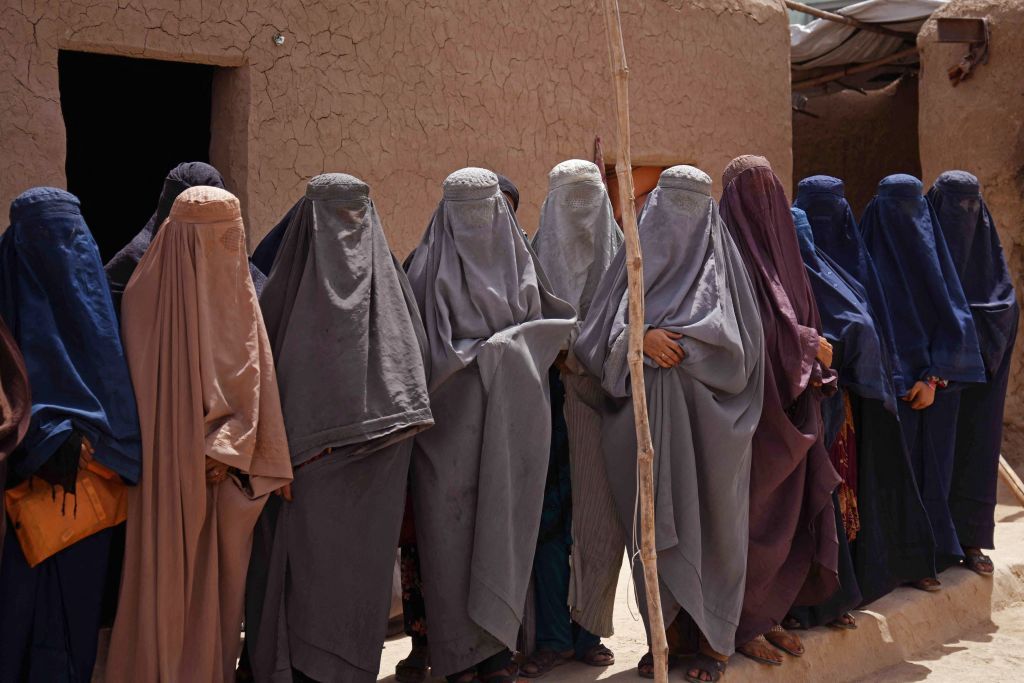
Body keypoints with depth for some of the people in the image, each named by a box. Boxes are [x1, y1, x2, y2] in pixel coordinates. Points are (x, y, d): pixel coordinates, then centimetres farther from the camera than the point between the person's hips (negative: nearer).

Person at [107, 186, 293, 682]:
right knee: (166, 570, 2)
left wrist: (227, 448, -2)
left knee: (218, 571, 7)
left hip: (221, 466, 2)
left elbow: (249, 377, 3)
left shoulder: (236, 292, 4)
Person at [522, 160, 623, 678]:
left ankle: (588, 630, 14)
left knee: (601, 518, 2)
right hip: (554, 403, -1)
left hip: (606, 400, 1)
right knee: (552, 518, -2)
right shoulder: (539, 258, 8)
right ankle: (553, 637, 7)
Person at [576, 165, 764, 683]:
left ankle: (713, 640, 12)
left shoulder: (721, 261, 6)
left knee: (709, 520, 2)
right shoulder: (635, 260, 12)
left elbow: (739, 339, -6)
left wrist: (672, 341, -12)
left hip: (706, 420, -2)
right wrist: (643, 338, -16)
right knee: (654, 526, 4)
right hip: (646, 419, 2)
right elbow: (599, 332, 2)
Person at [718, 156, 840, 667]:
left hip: (788, 411, 8)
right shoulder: (733, 254, -12)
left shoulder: (781, 253, 13)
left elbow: (800, 319, 15)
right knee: (753, 516, 0)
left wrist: (812, 362, -2)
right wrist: (812, 347, -8)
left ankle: (766, 615, 24)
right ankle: (741, 625, 13)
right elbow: (754, 329, -20)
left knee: (788, 515, 12)